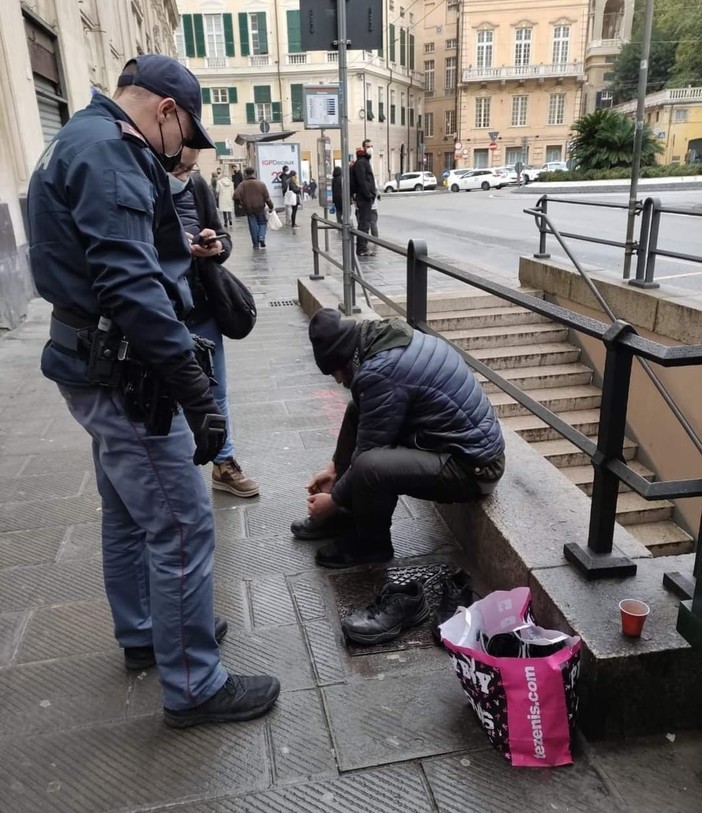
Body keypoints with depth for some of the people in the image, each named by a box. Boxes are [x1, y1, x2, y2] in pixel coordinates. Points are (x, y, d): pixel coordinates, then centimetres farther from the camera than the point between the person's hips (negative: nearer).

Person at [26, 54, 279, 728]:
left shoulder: (80, 142, 16)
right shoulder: (108, 149, -17)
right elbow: (131, 284, -28)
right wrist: (196, 390, -29)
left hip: (99, 369, 11)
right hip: (123, 376, -11)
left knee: (129, 514, 21)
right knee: (182, 529, -2)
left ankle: (143, 635, 39)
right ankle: (194, 687, 13)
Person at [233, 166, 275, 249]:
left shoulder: (242, 184, -4)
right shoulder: (261, 184, -3)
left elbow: (236, 196, -15)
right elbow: (267, 198, -5)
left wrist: (241, 203, 2)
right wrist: (271, 207, 7)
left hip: (248, 209, 0)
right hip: (260, 208, 0)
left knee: (253, 225, 8)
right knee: (262, 223, 15)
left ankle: (256, 244, 8)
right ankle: (261, 237, -10)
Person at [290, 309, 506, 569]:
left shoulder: (380, 372, -25)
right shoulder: (388, 339, 4)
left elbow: (369, 451, -17)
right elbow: (362, 417, 16)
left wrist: (334, 498, -1)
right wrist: (336, 467, 17)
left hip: (472, 465, -10)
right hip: (469, 441, 10)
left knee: (368, 467, -31)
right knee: (356, 413, 13)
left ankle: (371, 544, 1)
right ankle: (343, 516, 19)